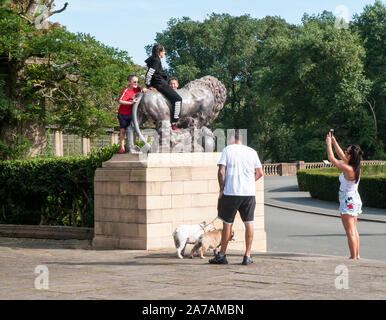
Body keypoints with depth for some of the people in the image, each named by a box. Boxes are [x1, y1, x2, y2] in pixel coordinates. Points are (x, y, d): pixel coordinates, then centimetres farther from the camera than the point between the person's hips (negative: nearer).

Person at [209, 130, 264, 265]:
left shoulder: (227, 150, -1)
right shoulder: (252, 152, 8)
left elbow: (221, 171, -7)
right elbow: (260, 173, 10)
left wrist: (221, 189, 1)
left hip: (231, 192, -2)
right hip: (249, 193, 2)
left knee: (227, 223, 6)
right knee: (249, 223, 6)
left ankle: (222, 255, 13)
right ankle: (247, 256, 5)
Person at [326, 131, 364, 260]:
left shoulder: (348, 169, -23)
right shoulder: (356, 167, 1)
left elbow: (331, 158, -14)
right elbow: (341, 156, 17)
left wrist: (328, 143, -2)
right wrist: (334, 142, 19)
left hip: (348, 203, -9)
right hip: (355, 200, 9)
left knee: (350, 232, -6)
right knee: (354, 230, 17)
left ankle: (353, 257, -5)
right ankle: (356, 255, 22)